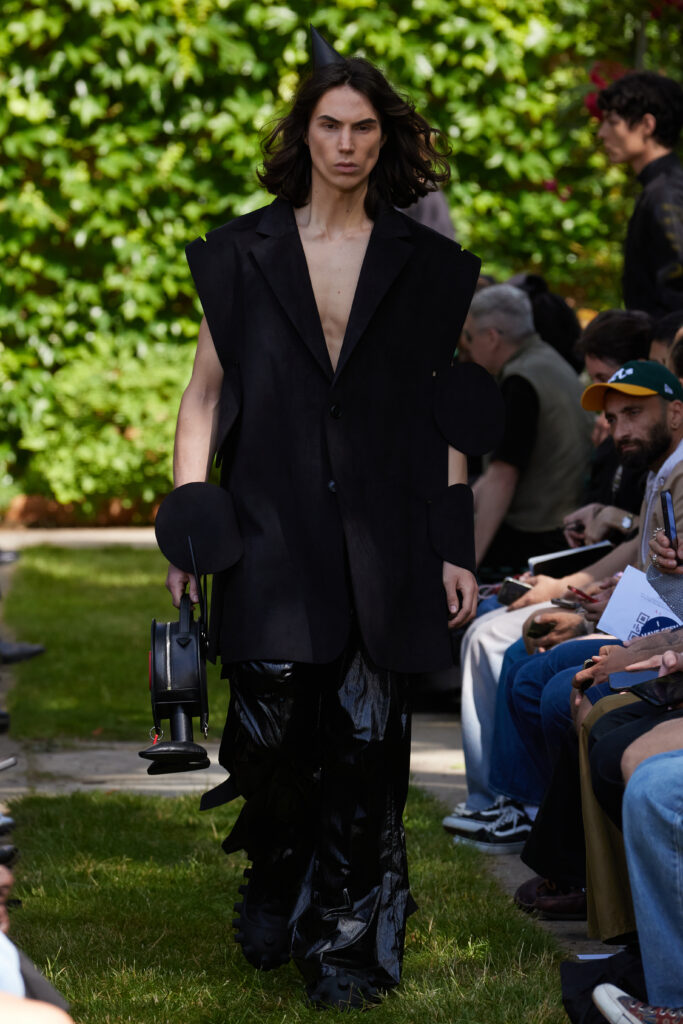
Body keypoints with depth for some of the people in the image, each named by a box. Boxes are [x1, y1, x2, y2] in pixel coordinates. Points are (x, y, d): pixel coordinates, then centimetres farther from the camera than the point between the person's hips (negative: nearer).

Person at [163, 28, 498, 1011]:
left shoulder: (422, 265, 8)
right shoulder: (245, 254, 7)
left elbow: (445, 413, 9)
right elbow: (205, 394, 9)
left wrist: (455, 548, 4)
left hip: (382, 535, 0)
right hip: (273, 526, 0)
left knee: (364, 738, -4)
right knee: (274, 727, -5)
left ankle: (348, 944, 7)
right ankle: (277, 891, 24)